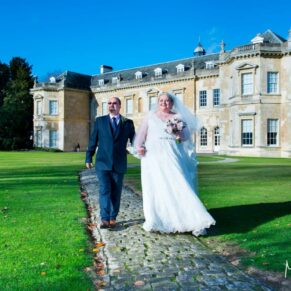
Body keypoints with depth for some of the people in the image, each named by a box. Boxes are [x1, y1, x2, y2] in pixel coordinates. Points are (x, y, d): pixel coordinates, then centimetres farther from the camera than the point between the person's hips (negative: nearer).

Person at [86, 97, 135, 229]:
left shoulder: (128, 123, 7)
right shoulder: (100, 121, 8)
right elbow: (93, 140, 7)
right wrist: (88, 158, 6)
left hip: (119, 164, 1)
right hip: (103, 162, -1)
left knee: (116, 193, 9)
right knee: (104, 190, -8)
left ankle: (113, 218, 21)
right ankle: (104, 219, -8)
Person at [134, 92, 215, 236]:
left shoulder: (178, 117, 13)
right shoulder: (150, 117, 13)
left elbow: (187, 136, 7)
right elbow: (141, 135, 6)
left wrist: (177, 132, -13)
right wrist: (139, 147, -12)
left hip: (173, 159, 0)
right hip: (155, 159, 0)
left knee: (179, 188, -6)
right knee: (155, 188, -1)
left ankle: (192, 221, -5)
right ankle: (155, 221, 9)